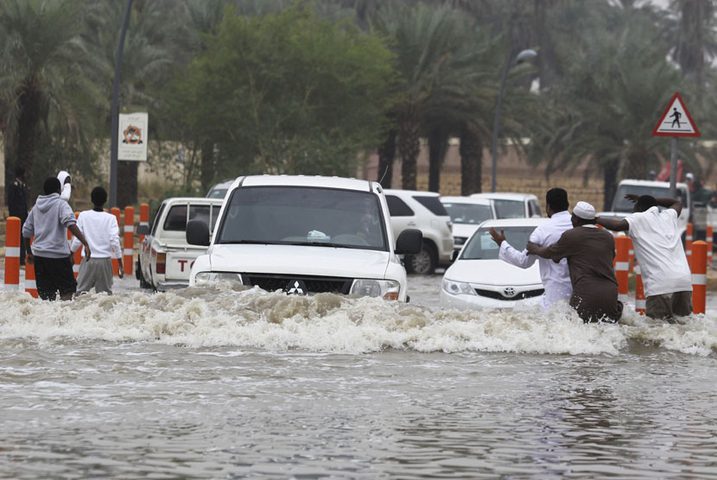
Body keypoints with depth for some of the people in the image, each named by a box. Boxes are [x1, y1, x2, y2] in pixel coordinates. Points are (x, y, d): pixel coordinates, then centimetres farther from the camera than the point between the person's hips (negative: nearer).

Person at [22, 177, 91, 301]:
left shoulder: (36, 207, 12)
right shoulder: (60, 204, -6)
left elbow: (26, 231, 18)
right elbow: (71, 224, -22)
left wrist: (29, 253, 30)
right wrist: (85, 243, -28)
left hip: (39, 254, 5)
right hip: (58, 254, -5)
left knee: (46, 294, 9)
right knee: (67, 290, 0)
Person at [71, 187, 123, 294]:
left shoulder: (83, 216, -1)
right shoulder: (110, 218, -2)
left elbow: (77, 240, 1)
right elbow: (115, 241, -7)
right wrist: (120, 265, -2)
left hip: (88, 260, 0)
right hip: (105, 261, 0)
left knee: (81, 290, 2)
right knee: (106, 293, 6)